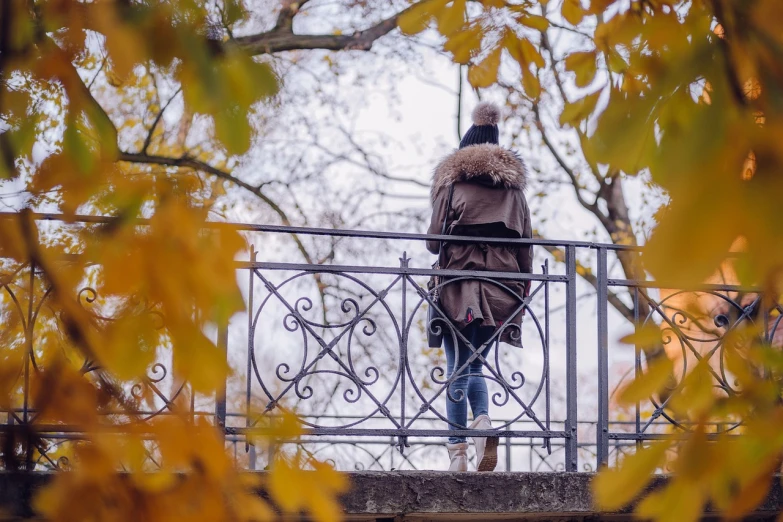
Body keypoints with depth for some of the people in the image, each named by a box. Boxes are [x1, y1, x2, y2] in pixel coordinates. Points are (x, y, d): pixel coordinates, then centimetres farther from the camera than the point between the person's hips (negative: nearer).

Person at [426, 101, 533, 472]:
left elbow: (434, 241, -1)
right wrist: (522, 293, 14)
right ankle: (483, 421, -11)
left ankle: (458, 450, -4)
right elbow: (525, 246, 9)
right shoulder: (513, 187, 11)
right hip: (501, 291, 3)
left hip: (459, 287, -3)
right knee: (476, 364, 15)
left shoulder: (451, 182, 1)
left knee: (458, 368, 0)